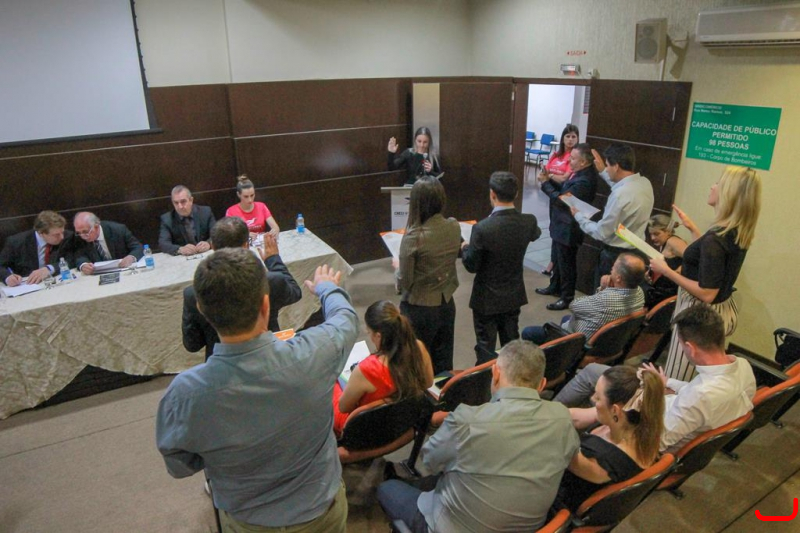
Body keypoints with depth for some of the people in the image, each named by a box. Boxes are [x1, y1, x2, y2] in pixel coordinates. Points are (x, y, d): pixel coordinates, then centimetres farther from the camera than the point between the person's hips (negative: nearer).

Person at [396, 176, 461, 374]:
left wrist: (397, 267, 2)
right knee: (443, 362, 21)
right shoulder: (454, 227, -8)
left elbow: (404, 282, -17)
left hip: (420, 309, -5)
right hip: (447, 304, 5)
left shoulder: (413, 237, -24)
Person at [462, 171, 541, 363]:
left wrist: (465, 248, 4)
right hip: (514, 295, 5)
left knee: (486, 348, 10)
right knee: (511, 343, 21)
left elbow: (471, 266, -16)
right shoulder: (529, 222, -12)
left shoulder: (482, 228, -28)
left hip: (487, 298, -5)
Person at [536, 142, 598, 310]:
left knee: (566, 263, 5)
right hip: (561, 225, 10)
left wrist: (545, 183, -19)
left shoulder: (584, 181, -29)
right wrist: (551, 179, -7)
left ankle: (567, 297, 20)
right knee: (557, 259, 24)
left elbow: (561, 200, -26)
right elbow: (564, 190, 8)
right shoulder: (579, 173, 3)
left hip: (568, 229, -10)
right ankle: (555, 287, 42)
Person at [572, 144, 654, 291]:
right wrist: (603, 172, 25)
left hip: (615, 255, -8)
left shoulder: (620, 195, -29)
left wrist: (579, 216, -7)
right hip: (635, 252, 9)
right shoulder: (645, 183, -3)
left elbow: (602, 233, -21)